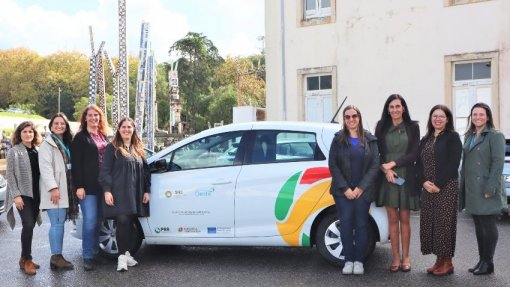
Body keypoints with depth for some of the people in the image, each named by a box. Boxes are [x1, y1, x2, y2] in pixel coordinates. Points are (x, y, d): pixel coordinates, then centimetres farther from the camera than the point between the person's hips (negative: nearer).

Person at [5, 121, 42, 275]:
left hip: (36, 194, 5)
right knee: (28, 225, -12)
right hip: (22, 195, -5)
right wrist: (16, 195, -15)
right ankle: (26, 260, -1)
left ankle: (25, 258, 20)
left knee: (30, 225, 8)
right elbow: (10, 175, -7)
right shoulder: (14, 151, -3)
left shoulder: (37, 151, 10)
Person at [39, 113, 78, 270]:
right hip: (54, 190, -7)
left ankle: (58, 256, 11)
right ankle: (56, 257, -8)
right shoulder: (47, 144, -3)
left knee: (60, 222, 7)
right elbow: (45, 167, -14)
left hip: (66, 189, 7)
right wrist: (53, 188, -23)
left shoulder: (67, 143, 21)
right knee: (57, 223, -11)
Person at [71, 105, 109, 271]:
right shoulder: (80, 137, -1)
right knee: (90, 221, -7)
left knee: (97, 221, 10)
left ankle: (95, 252, 20)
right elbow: (76, 163, -7)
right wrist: (79, 186, -15)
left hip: (102, 185, 6)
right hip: (88, 185, -5)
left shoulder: (104, 136, 17)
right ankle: (88, 257, 0)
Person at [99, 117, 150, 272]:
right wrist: (107, 190, -14)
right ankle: (122, 256, -8)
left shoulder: (138, 149, 18)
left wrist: (146, 191, 10)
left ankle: (126, 253, 17)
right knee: (123, 222, -12)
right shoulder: (112, 148, 2)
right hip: (119, 193, -5)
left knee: (130, 224, 7)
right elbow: (105, 171, -4)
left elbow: (145, 171, 17)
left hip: (135, 194, 5)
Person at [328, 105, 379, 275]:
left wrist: (361, 188, -10)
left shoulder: (370, 140, 4)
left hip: (363, 191, 0)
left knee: (361, 224, 2)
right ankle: (348, 260, 8)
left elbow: (375, 165, -1)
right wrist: (345, 188, -10)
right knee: (346, 223, -1)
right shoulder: (338, 139, 3)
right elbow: (333, 165, -2)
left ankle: (359, 261, 10)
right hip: (343, 191, 0)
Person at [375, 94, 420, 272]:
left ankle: (405, 257, 14)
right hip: (387, 178, 1)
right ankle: (396, 257, 10)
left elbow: (414, 154, -3)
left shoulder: (412, 127, 2)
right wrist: (386, 170, -13)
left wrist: (392, 163, -12)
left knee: (404, 219, 5)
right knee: (392, 219, 4)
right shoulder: (381, 127, 6)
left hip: (407, 177, -1)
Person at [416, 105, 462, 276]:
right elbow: (419, 163, 10)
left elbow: (453, 163, -11)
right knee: (428, 222, 5)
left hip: (446, 187, -6)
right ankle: (439, 260, 16)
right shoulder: (425, 140, 16)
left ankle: (447, 262, 7)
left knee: (444, 222, -4)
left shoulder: (453, 137, -2)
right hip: (428, 188, 6)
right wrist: (424, 182, -6)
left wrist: (439, 184, -15)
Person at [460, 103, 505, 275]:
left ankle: (488, 263, 8)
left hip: (486, 190, -7)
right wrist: (463, 187, 12)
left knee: (488, 225, 0)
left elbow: (498, 163, -14)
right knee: (479, 226, 12)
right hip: (472, 190, 7)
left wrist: (490, 189, -20)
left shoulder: (495, 136, -6)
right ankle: (482, 260, 20)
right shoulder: (469, 136, 16)